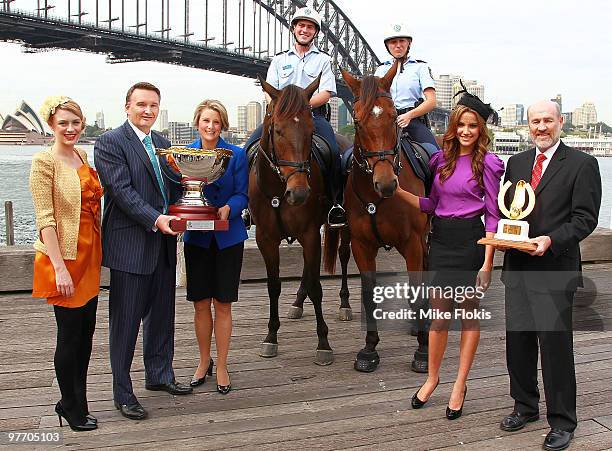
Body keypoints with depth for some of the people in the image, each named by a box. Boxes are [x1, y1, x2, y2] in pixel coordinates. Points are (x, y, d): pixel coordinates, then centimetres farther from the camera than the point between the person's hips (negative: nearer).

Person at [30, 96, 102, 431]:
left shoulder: (82, 156, 10)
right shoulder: (44, 162, -12)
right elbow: (45, 219, -16)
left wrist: (98, 252, 11)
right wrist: (60, 267, -21)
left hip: (89, 254, 7)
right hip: (62, 257, -7)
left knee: (86, 330, 13)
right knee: (70, 333, 4)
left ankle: (75, 402, 29)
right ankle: (71, 408, 22)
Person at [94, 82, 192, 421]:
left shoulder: (163, 143, 14)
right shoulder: (110, 143, -8)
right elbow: (122, 190, -18)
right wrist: (155, 219, -27)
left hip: (163, 241, 7)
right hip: (130, 244, -7)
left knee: (162, 313, 18)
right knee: (126, 320, 3)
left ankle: (158, 375, 35)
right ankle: (122, 392, 16)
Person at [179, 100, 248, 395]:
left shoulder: (236, 155, -2)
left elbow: (242, 195, -5)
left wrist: (228, 208, -25)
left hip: (227, 236, -1)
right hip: (196, 237, 1)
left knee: (222, 304, 4)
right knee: (200, 303, 8)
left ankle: (221, 366, 18)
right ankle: (204, 361, 27)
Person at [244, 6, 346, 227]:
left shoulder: (323, 59, 14)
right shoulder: (280, 59, 21)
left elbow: (326, 93, 0)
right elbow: (270, 93, 11)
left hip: (313, 115, -2)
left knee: (333, 151, -31)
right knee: (250, 146, -19)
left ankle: (336, 203, -23)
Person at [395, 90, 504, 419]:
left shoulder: (487, 162, -6)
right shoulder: (442, 159, 9)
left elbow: (493, 216, -7)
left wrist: (487, 262, -13)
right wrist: (400, 191, -1)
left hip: (470, 240, -4)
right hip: (441, 240, 5)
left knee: (469, 313, 7)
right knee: (439, 313, 9)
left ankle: (460, 385, 18)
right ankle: (432, 377, 25)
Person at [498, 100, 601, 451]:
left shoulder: (582, 164, -4)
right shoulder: (517, 162, 13)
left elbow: (585, 218, -9)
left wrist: (551, 240, -22)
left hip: (555, 270, -5)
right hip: (517, 268, 6)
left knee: (556, 346, 1)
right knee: (518, 341, 14)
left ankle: (562, 422, 16)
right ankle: (525, 406, 33)